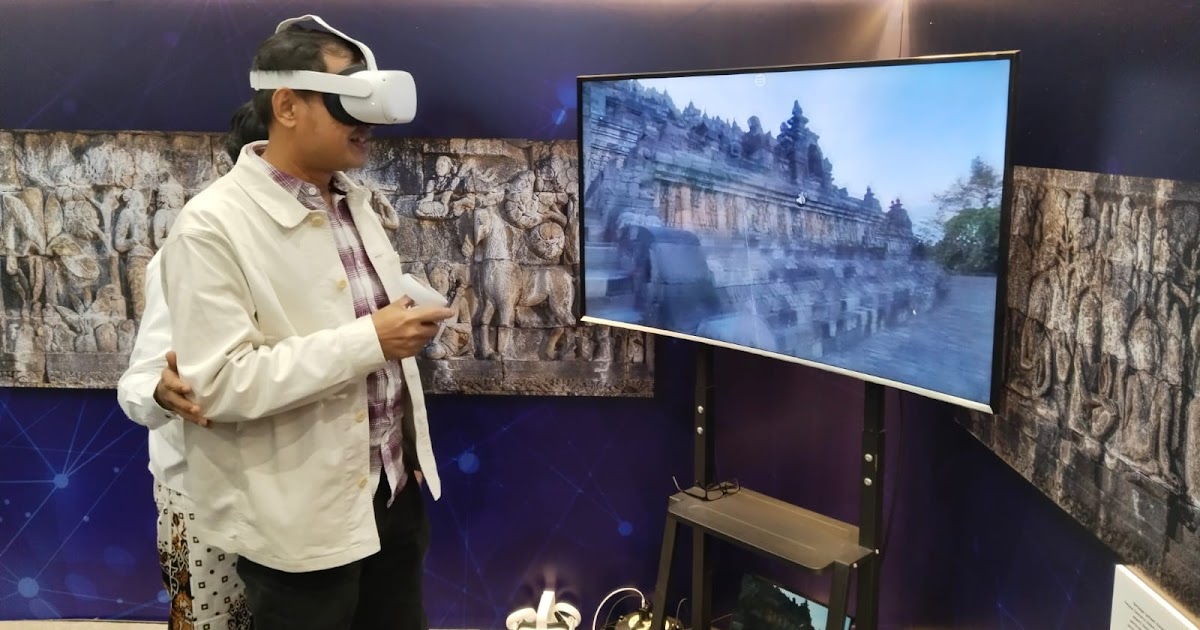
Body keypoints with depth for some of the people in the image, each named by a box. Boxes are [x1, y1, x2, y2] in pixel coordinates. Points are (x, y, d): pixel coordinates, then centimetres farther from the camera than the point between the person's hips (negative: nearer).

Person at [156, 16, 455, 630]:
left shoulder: (355, 201, 6)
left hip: (396, 493, 7)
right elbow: (216, 383, -23)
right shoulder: (213, 226, -17)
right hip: (300, 523, -7)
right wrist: (369, 341, -25)